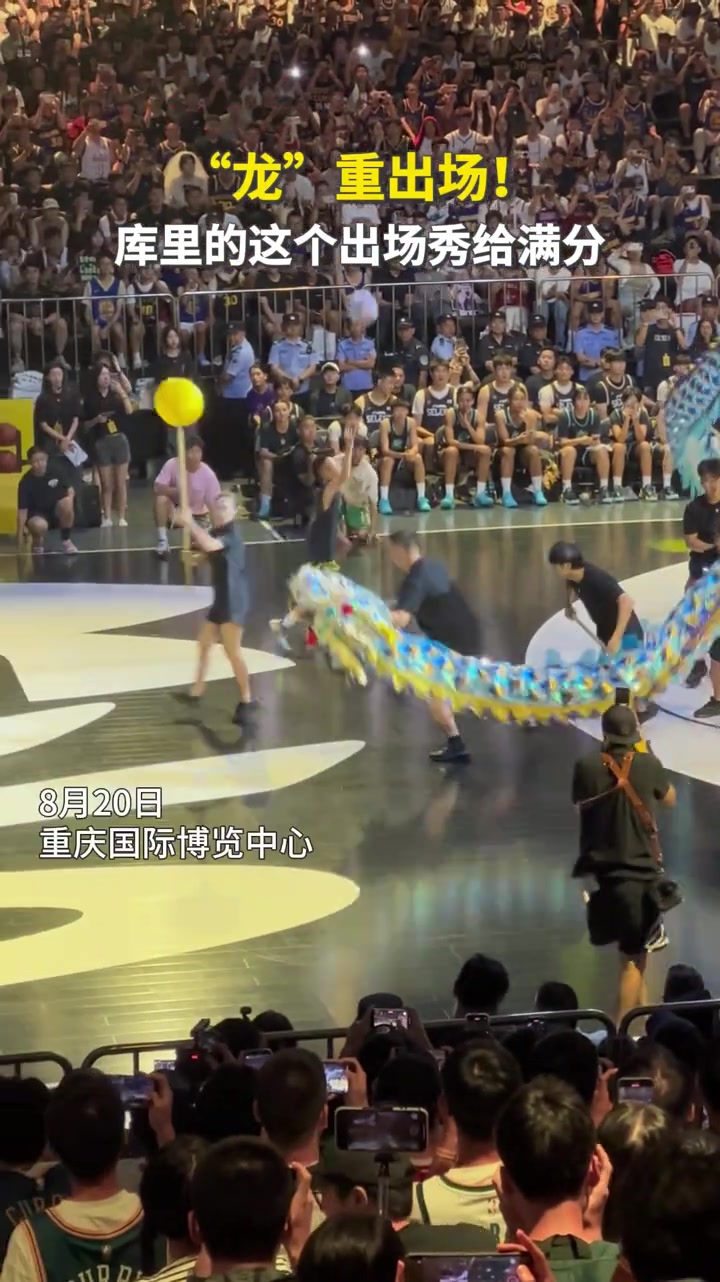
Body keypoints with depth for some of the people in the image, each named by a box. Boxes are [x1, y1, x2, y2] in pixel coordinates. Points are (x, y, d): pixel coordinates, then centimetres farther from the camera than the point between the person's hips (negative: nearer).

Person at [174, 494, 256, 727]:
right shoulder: (216, 532, 14)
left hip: (233, 600, -10)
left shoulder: (231, 533, -16)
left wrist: (190, 522, -29)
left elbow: (210, 545, -35)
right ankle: (197, 691, 33)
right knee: (204, 643, 19)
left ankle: (246, 701, -6)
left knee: (232, 650, -12)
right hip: (221, 599, 10)